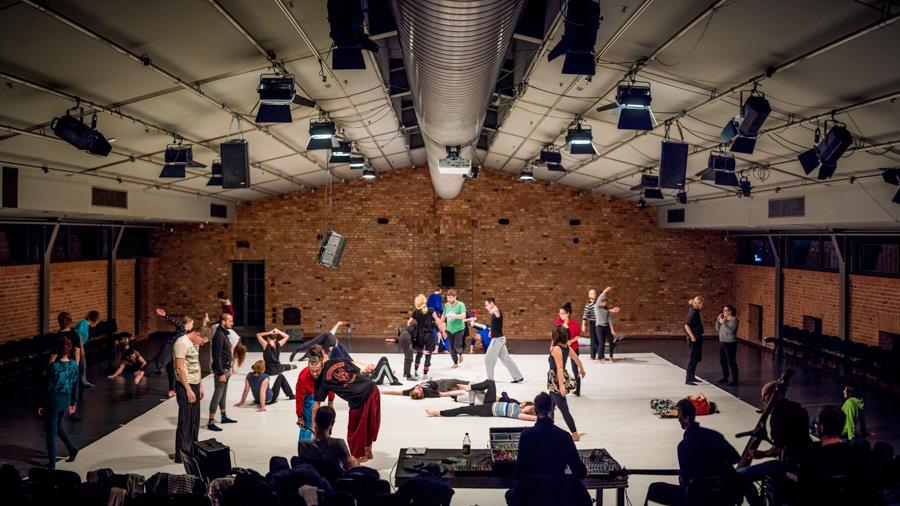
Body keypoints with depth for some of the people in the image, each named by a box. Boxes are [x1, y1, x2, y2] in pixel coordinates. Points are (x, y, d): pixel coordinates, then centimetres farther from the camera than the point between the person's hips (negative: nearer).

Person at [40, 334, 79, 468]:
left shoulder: (53, 366, -18)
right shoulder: (74, 364, -4)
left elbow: (48, 387, -12)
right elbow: (75, 385, 4)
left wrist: (42, 405, -1)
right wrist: (73, 403, 14)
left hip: (53, 400, -5)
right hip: (66, 400, 5)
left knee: (51, 432, 8)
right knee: (57, 427, 26)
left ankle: (52, 462, 13)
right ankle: (72, 448, 13)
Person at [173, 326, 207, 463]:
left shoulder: (194, 344, 12)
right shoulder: (181, 343, -17)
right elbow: (180, 368, -20)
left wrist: (200, 386, 16)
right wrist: (188, 390, -19)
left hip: (194, 385, 9)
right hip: (185, 386, -9)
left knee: (195, 420, 15)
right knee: (185, 421, -2)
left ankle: (192, 450, 26)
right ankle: (181, 455, 5)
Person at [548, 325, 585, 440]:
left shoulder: (556, 349, -21)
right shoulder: (566, 347, 3)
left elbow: (559, 368, -29)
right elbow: (576, 358, 17)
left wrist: (561, 385, -34)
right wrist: (581, 369, 36)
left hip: (556, 380, -9)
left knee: (564, 409, -4)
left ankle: (575, 434, 0)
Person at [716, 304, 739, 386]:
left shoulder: (734, 320, -12)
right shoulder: (724, 319, 9)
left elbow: (730, 331, -24)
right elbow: (717, 329, 10)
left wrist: (723, 323, -22)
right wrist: (718, 320, -2)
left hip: (730, 343, -9)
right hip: (722, 342, 9)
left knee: (731, 362, -8)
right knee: (722, 360, 17)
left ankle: (735, 381, -4)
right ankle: (725, 377, 30)